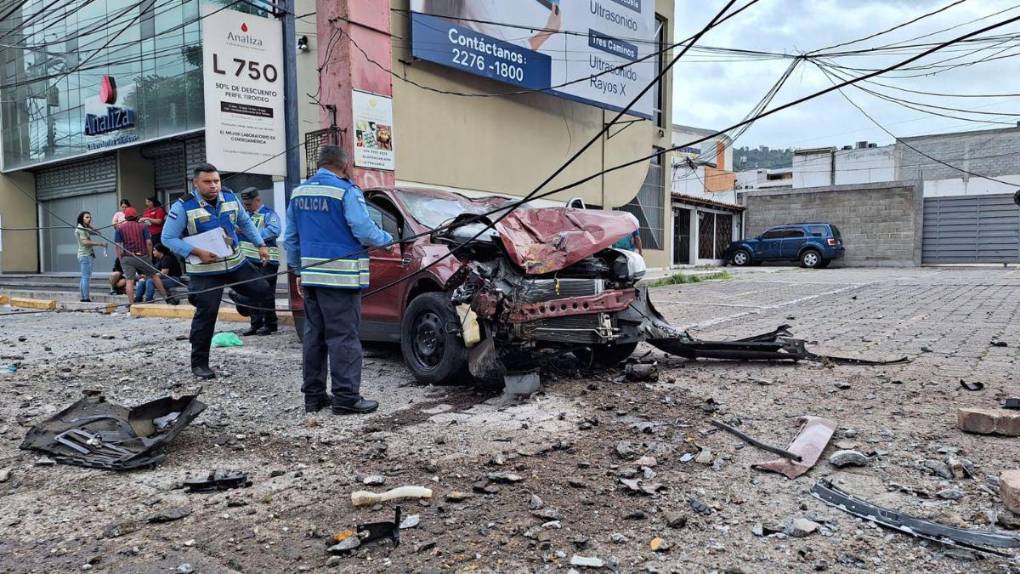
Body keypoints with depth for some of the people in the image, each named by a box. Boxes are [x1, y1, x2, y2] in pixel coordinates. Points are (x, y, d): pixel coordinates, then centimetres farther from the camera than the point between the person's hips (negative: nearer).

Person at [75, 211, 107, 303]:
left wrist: (89, 224, 6)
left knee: (84, 277, 12)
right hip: (85, 255, -10)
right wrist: (99, 244, -22)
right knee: (86, 277, -11)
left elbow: (96, 232, 12)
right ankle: (86, 298, -13)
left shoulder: (85, 228, 19)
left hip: (87, 255, 10)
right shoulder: (80, 228, -10)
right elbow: (85, 242, -21)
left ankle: (83, 297, 17)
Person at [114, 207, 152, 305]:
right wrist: (149, 255, 6)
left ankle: (131, 303, -4)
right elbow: (149, 242, -4)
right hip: (142, 256, 0)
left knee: (129, 280, -1)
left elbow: (118, 245, -1)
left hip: (127, 258, 0)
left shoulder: (120, 228, 5)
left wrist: (120, 259, 5)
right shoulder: (143, 226, 5)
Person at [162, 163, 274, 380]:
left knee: (264, 294, 2)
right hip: (204, 271, -5)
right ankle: (199, 363, 8)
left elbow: (245, 222, 18)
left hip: (236, 263, 5)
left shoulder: (230, 198, 3)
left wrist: (260, 244, 11)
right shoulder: (183, 207, -12)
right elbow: (168, 238, -10)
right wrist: (197, 252, -20)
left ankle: (240, 302, 34)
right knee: (206, 314, -5)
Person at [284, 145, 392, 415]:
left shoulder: (299, 192, 13)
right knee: (344, 338, -4)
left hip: (310, 277, 7)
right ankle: (346, 398, -2)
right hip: (341, 278, -7)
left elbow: (291, 238, 17)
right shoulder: (346, 191, -10)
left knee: (314, 336, 12)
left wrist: (298, 270, 23)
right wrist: (386, 238, 3)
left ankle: (313, 395, 18)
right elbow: (364, 231, -15)